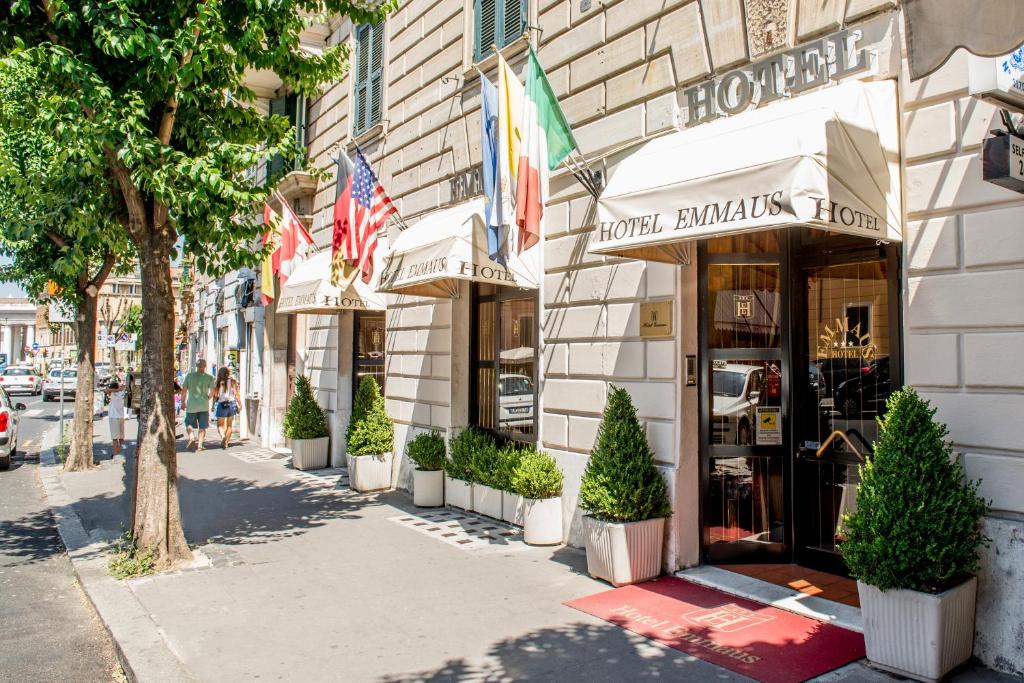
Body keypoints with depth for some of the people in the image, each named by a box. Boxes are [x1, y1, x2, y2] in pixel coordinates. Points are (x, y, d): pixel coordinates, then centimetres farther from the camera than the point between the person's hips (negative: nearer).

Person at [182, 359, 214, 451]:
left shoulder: (189, 376, -1)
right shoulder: (209, 378, -2)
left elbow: (184, 389, -2)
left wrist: (183, 402, 9)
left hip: (191, 405, 0)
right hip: (204, 405, 0)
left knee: (189, 423, 16)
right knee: (202, 426, 7)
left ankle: (191, 436, -8)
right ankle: (200, 444, 2)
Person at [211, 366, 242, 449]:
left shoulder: (218, 383, 1)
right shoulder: (232, 381, 0)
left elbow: (211, 395, 0)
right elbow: (236, 394, -4)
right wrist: (240, 404, 2)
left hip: (221, 405, -1)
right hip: (231, 403, 1)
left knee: (220, 425, 9)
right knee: (229, 425, 12)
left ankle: (223, 436, -19)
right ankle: (226, 442, 7)